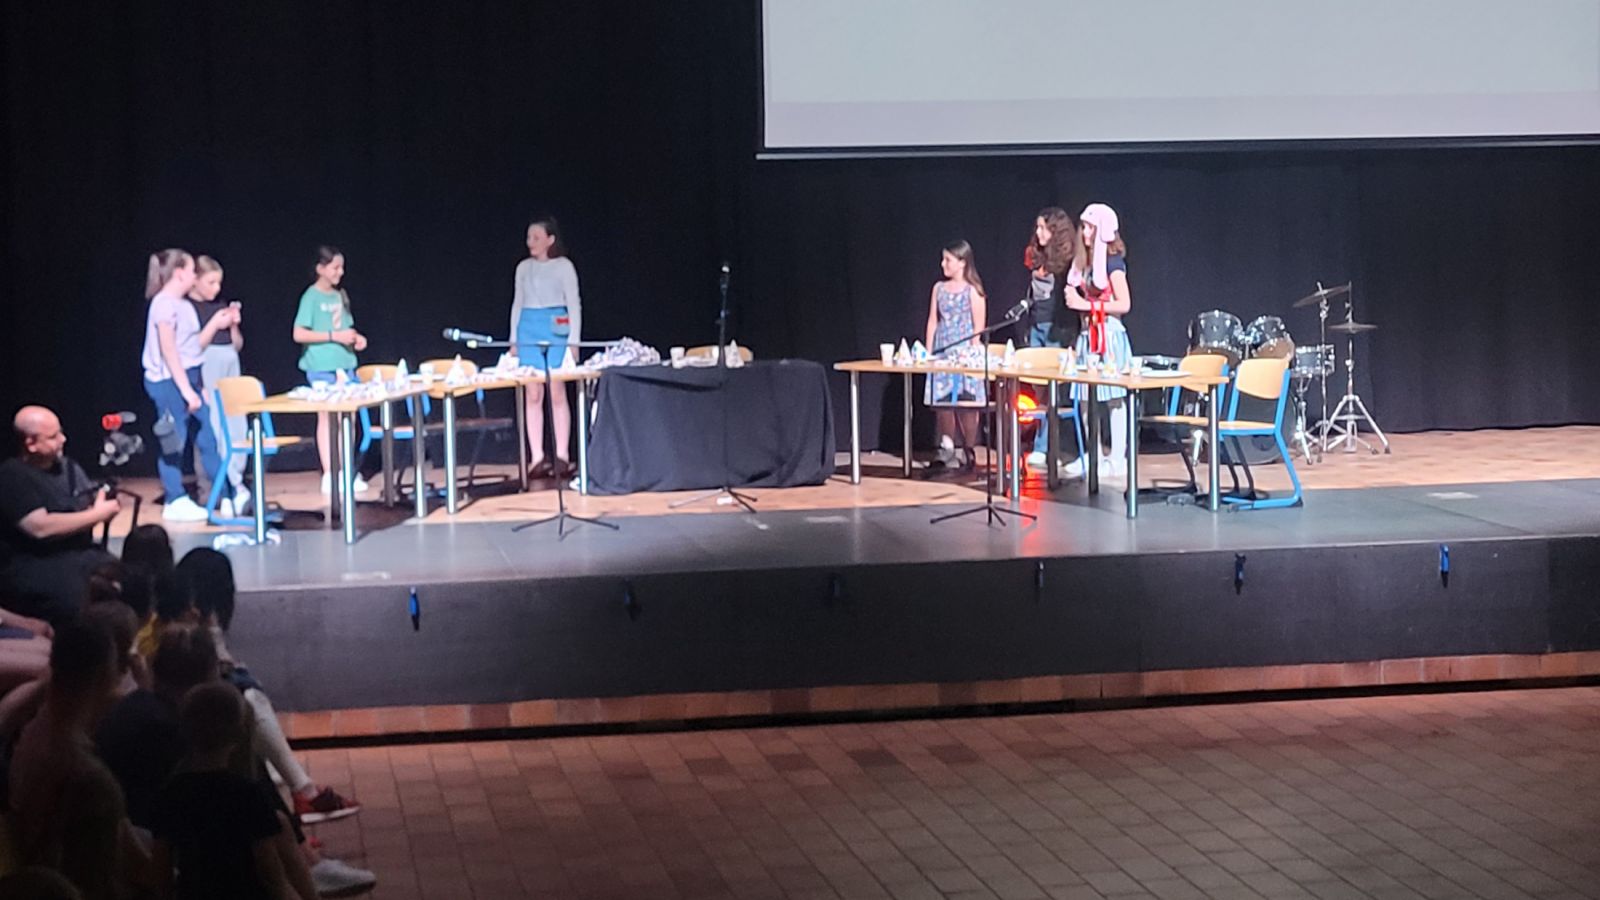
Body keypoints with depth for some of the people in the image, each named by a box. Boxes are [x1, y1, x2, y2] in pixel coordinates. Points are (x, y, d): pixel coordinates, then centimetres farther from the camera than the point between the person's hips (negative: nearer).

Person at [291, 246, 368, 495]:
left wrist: (356, 337, 1)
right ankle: (329, 477, 0)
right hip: (322, 367, -7)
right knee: (327, 418, -3)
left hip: (344, 363, 7)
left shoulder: (340, 295, 12)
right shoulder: (312, 297, -8)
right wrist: (333, 336, -19)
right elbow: (299, 334, -14)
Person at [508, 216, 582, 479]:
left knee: (557, 393, -6)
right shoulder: (524, 268, 12)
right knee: (533, 395, -1)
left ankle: (562, 457, -2)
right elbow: (517, 304, 17)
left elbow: (574, 305, 0)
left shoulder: (564, 266, 1)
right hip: (529, 331, 4)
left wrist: (573, 340, -6)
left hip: (557, 329, -3)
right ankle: (538, 458, 0)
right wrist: (514, 339, 11)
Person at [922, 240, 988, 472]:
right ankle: (946, 448, 12)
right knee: (941, 401, 2)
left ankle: (969, 452, 5)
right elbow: (932, 322, 12)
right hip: (942, 352, 5)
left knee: (965, 402, -4)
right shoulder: (939, 289, 11)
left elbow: (978, 326, -4)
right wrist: (928, 351, 7)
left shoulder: (972, 291, -3)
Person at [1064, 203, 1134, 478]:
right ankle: (1093, 456, 16)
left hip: (1108, 334, -8)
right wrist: (1074, 299, 8)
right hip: (1089, 334, 8)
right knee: (1086, 398, 7)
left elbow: (1123, 304, -16)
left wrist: (1087, 304, -17)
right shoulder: (1085, 262, 14)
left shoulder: (1112, 262, -9)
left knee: (1114, 398, -5)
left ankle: (1118, 459, -2)